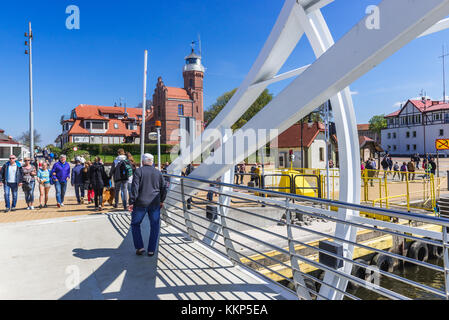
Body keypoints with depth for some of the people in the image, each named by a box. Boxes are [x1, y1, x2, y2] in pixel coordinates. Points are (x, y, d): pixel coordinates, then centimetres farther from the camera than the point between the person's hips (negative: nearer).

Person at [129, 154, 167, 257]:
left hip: (141, 203, -2)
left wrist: (131, 202, -9)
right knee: (155, 226, 11)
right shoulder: (158, 173, 7)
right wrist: (161, 201, 21)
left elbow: (134, 187, -12)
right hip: (155, 204, 2)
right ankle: (151, 250, 11)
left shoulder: (138, 171, -3)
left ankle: (139, 247, 10)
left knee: (135, 224, 15)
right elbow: (164, 189, 9)